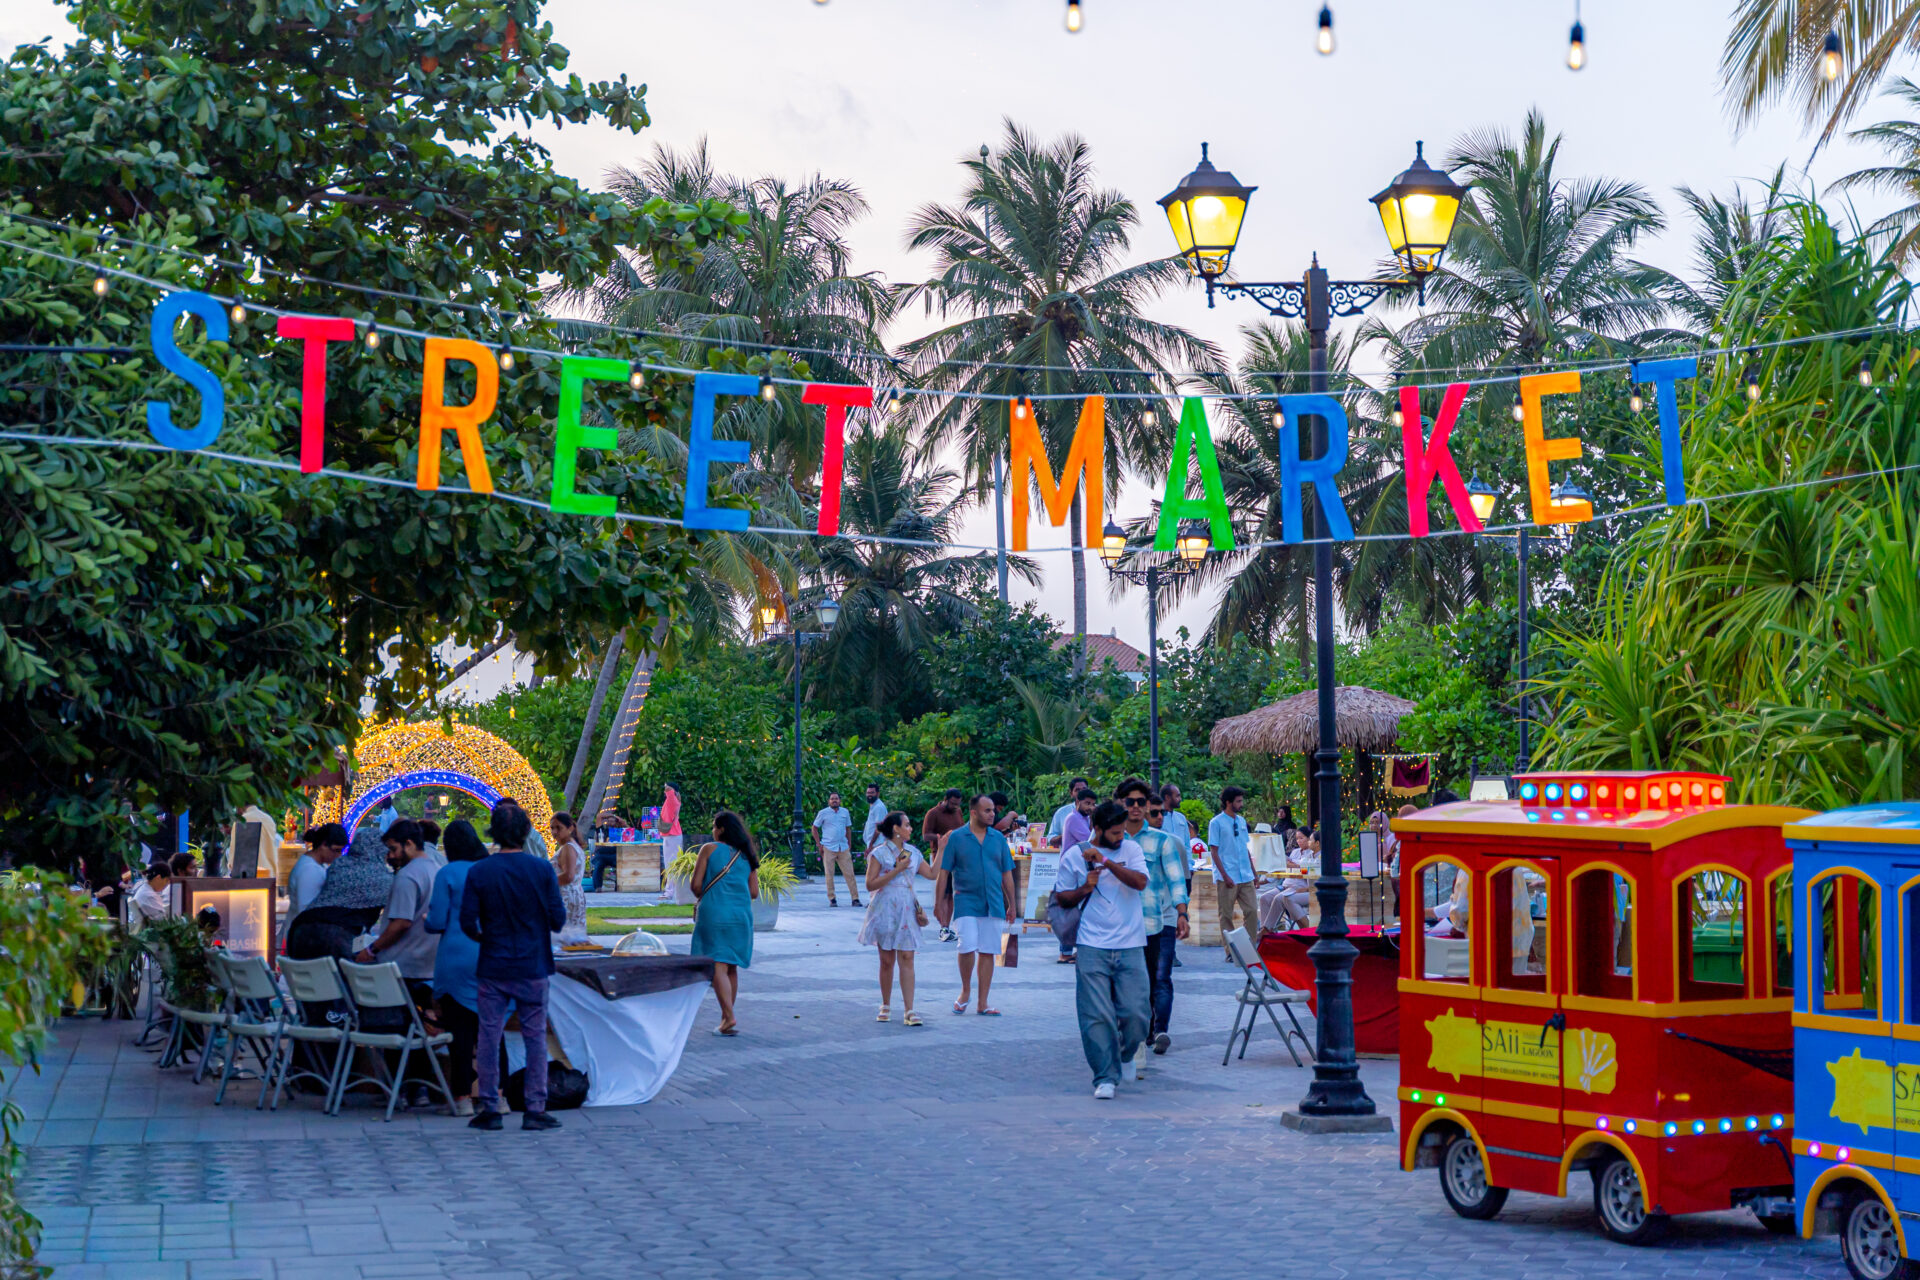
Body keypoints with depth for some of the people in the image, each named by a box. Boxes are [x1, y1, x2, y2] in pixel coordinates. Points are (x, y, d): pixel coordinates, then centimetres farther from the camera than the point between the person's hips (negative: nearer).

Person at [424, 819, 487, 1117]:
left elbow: (437, 922, -6)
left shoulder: (447, 875, -5)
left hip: (457, 958, -3)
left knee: (459, 1028, 2)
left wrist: (426, 923, 16)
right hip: (491, 957, 3)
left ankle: (463, 1097, 3)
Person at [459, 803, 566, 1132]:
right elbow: (558, 919, -5)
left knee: (489, 1037, 7)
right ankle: (535, 1109, 6)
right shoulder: (542, 869, -6)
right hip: (533, 968, 0)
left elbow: (467, 922, -5)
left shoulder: (479, 872, -6)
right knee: (535, 1036, 6)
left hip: (492, 968, 0)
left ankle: (489, 1108, 10)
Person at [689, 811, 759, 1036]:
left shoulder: (709, 849, -3)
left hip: (715, 913, -5)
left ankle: (729, 1018, -20)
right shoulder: (747, 855, 11)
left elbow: (696, 885, -5)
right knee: (732, 968, 15)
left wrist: (701, 898, 15)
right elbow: (754, 892, 10)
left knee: (718, 967, -8)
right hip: (742, 915, 5)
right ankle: (727, 1015, 21)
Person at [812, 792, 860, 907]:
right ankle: (832, 899, 7)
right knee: (829, 874, -1)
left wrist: (849, 845, 14)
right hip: (828, 848, -2)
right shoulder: (823, 813, 1)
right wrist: (819, 845, -1)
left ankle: (855, 898, 1)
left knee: (849, 873, -2)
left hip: (844, 848, 2)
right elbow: (815, 828, 7)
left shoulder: (845, 812, 11)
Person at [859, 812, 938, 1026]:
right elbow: (871, 884, -10)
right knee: (887, 961, 4)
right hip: (885, 909, -3)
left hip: (907, 909, 3)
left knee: (906, 959, -5)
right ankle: (886, 1006, 19)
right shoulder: (879, 853, -4)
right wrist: (897, 870, -15)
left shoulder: (913, 853, 12)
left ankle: (909, 1011, -8)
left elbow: (932, 873, 12)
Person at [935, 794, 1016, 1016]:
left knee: (988, 952, 4)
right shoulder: (956, 837, -1)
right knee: (968, 947, -15)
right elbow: (943, 872, 0)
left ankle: (983, 1003, 12)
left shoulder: (999, 838, 10)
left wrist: (1012, 904, 13)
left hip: (993, 904, 4)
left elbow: (1006, 874, 14)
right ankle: (965, 991, 9)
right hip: (966, 903, -4)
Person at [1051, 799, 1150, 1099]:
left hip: (1130, 946, 1)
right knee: (1097, 1015, -6)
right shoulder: (1073, 856, 5)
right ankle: (1105, 1077, 3)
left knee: (1136, 1012, -2)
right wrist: (1085, 889, -8)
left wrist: (1105, 861, -15)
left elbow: (1140, 882, -10)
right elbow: (1062, 897, 11)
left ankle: (1125, 1056, 28)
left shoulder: (1130, 849, 7)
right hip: (1092, 947, -1)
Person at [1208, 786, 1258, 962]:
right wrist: (1225, 875, -15)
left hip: (1245, 876, 6)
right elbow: (1214, 851, -8)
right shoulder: (1216, 823, -5)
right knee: (1226, 915, 0)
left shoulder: (1241, 821, 14)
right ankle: (1230, 952, 6)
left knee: (1252, 910, 0)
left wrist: (1253, 872, 16)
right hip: (1227, 878, -6)